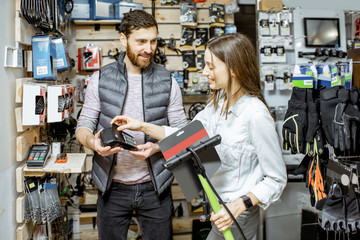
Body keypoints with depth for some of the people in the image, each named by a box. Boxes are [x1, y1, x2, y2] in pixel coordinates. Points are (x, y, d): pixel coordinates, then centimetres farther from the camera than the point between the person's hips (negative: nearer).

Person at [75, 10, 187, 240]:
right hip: (112, 186, 0)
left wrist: (156, 147, -19)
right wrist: (93, 142, -21)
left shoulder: (167, 82, 0)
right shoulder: (101, 79, 1)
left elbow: (181, 131, 1)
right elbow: (83, 126, 3)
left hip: (154, 186, 0)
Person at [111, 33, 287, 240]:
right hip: (219, 206, 7)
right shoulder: (219, 102, -1)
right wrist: (142, 126, 3)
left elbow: (276, 179, -18)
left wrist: (240, 205, -28)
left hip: (237, 217, -7)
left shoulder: (256, 115, -25)